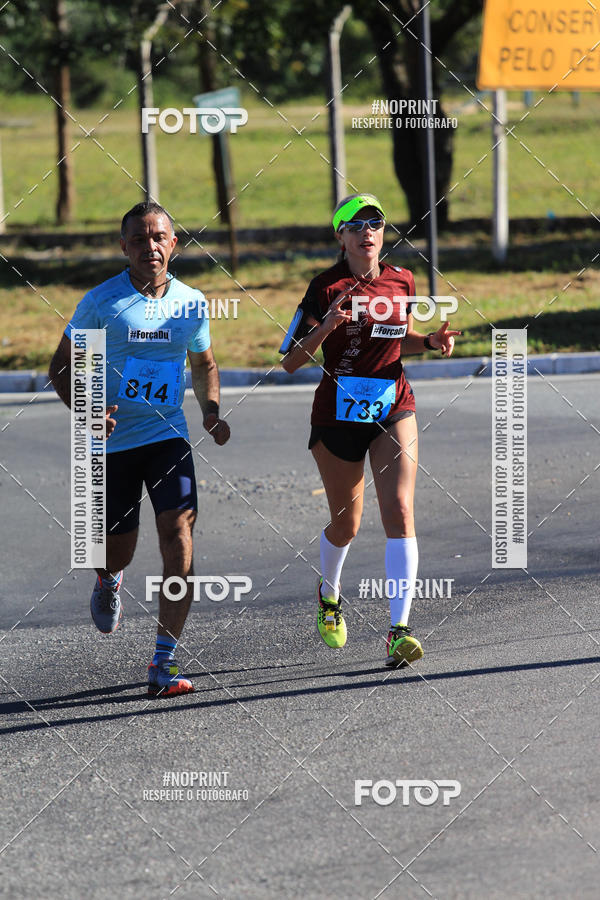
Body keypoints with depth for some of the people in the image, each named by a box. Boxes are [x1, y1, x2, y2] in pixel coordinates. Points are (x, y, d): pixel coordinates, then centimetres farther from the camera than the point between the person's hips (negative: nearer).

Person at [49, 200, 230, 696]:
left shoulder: (192, 302, 3)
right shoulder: (101, 301, -7)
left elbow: (204, 363, 21)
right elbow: (63, 365, -1)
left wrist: (212, 410, 3)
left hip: (168, 436, 1)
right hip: (112, 441, -1)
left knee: (178, 538, -16)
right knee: (118, 551, 7)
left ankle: (164, 664, -13)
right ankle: (108, 579, 49)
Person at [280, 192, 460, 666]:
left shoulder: (402, 282, 4)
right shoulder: (327, 287, -8)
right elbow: (291, 360, -8)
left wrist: (431, 341, 1)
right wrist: (326, 326, -24)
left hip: (393, 412, 2)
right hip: (338, 414, -2)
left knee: (399, 512, -16)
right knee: (346, 525, 11)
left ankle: (399, 631, -19)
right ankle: (329, 593, 45)